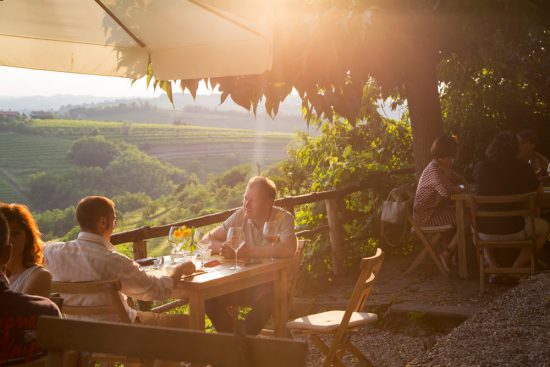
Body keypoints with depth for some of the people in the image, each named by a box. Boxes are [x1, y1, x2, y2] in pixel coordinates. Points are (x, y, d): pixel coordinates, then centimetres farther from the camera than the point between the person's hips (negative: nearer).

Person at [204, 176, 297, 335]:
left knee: (265, 299, -37)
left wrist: (247, 252, -28)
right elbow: (208, 239, 5)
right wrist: (223, 248, -20)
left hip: (274, 284, -4)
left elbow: (289, 249, -32)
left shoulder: (283, 218, -11)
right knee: (210, 297, -19)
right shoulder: (240, 216, 1)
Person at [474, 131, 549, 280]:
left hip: (485, 233, 2)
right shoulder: (522, 166, -9)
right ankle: (516, 269, 13)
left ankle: (493, 267, 17)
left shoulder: (479, 167, -4)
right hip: (513, 231, -2)